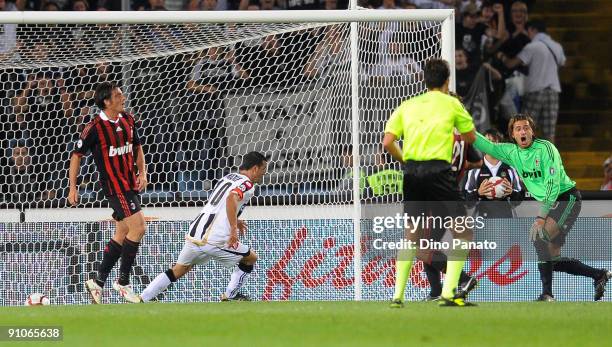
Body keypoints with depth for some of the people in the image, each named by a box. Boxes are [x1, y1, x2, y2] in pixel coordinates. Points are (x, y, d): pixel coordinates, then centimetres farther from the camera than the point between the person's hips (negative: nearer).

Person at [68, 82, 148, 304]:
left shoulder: (128, 121, 7)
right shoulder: (95, 127, -14)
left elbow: (137, 148, 20)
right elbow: (77, 155, -6)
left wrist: (142, 173, 5)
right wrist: (72, 188, -7)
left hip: (131, 184, 8)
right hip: (114, 186, -8)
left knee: (122, 234, 11)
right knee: (138, 227, -15)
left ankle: (98, 282, 19)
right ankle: (123, 282, -6)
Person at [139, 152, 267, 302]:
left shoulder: (228, 177, 21)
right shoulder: (248, 184, -5)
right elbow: (231, 199, -26)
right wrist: (234, 229, -27)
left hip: (194, 233, 8)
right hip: (213, 239, -8)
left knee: (178, 271, 20)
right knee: (251, 258, 12)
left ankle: (141, 299, 14)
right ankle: (230, 295, 15)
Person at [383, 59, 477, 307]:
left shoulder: (407, 105, 15)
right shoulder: (451, 103, 7)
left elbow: (387, 142, 6)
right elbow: (470, 137, 17)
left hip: (412, 171, 4)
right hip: (438, 170, -4)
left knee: (411, 235, 15)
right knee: (463, 233, 3)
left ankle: (398, 294, 8)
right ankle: (449, 293, -9)